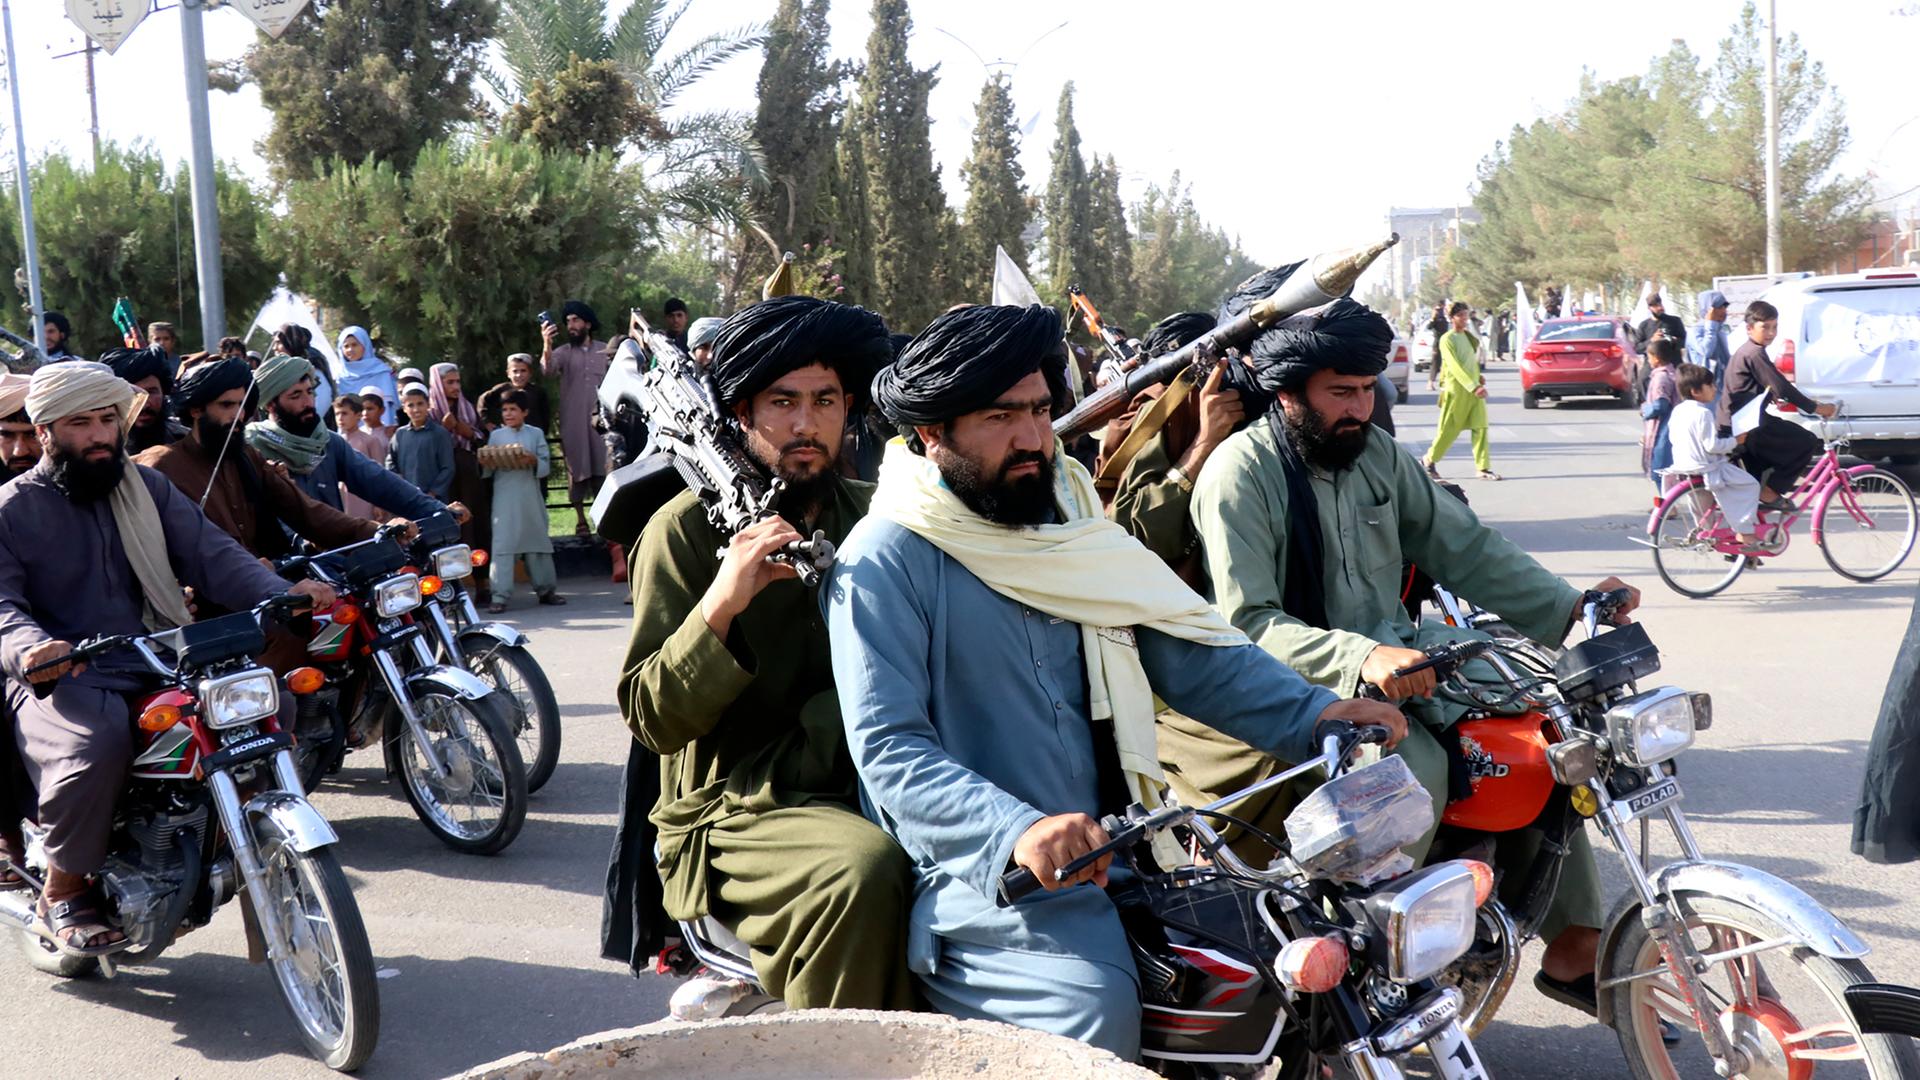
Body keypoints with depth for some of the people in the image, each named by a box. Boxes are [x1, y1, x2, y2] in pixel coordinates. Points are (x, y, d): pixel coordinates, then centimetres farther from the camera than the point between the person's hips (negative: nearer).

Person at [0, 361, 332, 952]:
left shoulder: (147, 487, 16)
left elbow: (210, 553, 5)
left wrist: (285, 594, -14)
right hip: (59, 683, -4)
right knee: (98, 744, -37)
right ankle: (64, 891, -10)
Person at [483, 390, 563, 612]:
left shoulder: (536, 434, 7)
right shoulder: (496, 436, 7)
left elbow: (545, 467, 0)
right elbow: (487, 470, 4)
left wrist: (533, 460, -19)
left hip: (531, 498, 1)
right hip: (505, 497, -1)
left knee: (538, 542, 9)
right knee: (502, 545, -7)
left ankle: (545, 590, 20)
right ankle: (501, 596, -8)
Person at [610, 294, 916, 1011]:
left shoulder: (872, 515, 15)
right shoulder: (686, 529, -1)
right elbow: (652, 719, -7)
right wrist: (720, 603, -22)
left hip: (860, 787, 5)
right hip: (734, 810, -4)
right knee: (863, 869, -34)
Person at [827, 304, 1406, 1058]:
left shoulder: (1069, 524, 13)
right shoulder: (886, 561, -10)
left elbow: (1190, 651, 7)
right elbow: (888, 745, -19)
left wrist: (1311, 714, -8)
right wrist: (1015, 831, -34)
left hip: (1105, 846, 7)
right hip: (974, 865, -7)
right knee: (1092, 1014, -30)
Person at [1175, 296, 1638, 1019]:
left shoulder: (1376, 453, 8)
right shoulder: (1241, 472, -14)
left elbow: (1461, 545, 11)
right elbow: (1246, 625, -21)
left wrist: (1568, 606, -2)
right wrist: (1359, 658, -36)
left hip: (1391, 653, 7)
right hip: (1300, 687, -7)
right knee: (1413, 768, -32)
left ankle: (1573, 946, 4)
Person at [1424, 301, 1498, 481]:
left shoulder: (1469, 337, 12)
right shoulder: (1447, 340, -11)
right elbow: (1455, 367, -21)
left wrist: (1478, 376, 5)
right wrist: (1474, 387, -30)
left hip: (1474, 388, 6)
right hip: (1456, 390, -6)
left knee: (1480, 427, -3)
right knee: (1449, 429, 2)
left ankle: (1484, 468, -4)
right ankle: (1430, 461, 21)